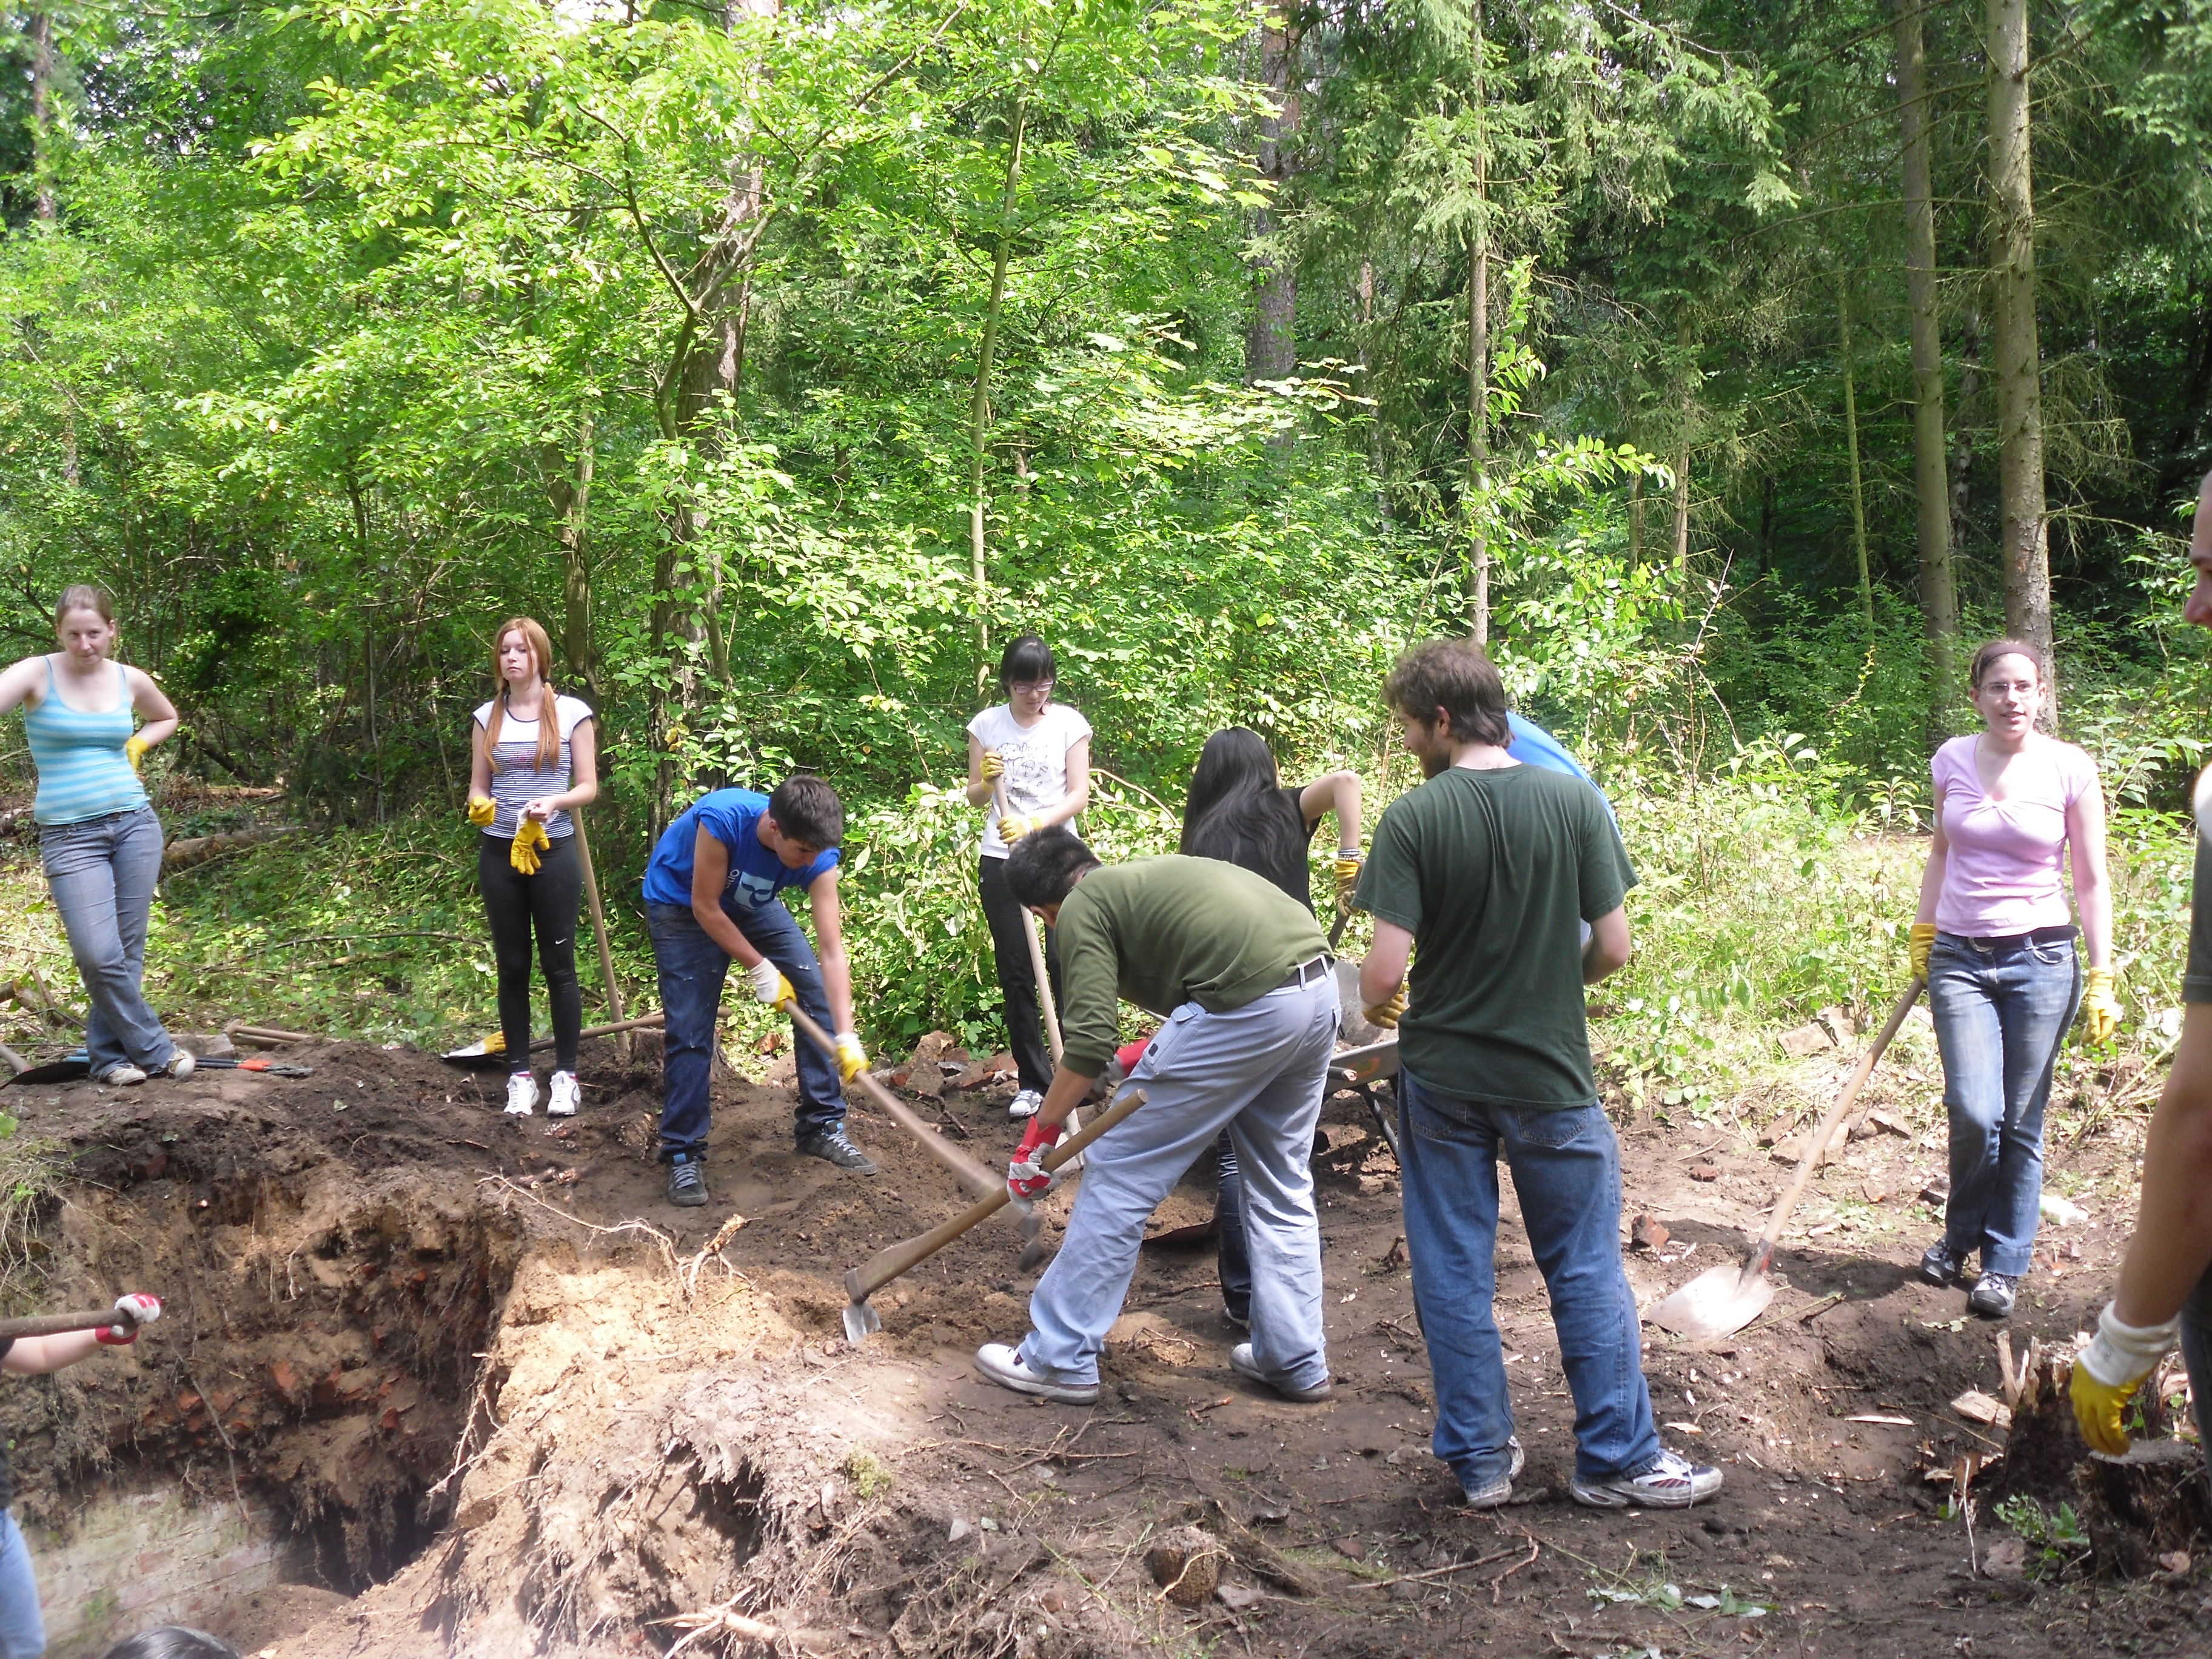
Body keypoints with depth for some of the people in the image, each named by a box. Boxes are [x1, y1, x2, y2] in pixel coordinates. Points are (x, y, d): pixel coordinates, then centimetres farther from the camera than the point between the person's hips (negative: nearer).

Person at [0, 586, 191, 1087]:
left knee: (128, 948, 4)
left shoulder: (131, 681, 7)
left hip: (134, 823, 3)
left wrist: (135, 746, 9)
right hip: (69, 834, -3)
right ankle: (154, 1050, 4)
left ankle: (110, 1054, 18)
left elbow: (167, 718, 28)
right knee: (98, 954, -13)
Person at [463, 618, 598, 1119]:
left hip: (553, 851, -3)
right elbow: (478, 787, 9)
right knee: (511, 966, 6)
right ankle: (520, 1076, 13)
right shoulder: (487, 717, 7)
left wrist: (553, 803, -21)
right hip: (499, 853, 3)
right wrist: (478, 806, -14)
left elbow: (588, 786, -2)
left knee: (558, 965, 1)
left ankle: (566, 1075, 9)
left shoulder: (571, 713, -2)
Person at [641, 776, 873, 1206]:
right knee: (689, 1028, -14)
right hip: (682, 903, -4)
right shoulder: (723, 818, -39)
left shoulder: (818, 857, -27)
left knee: (818, 994, -4)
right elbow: (705, 908, -27)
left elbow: (832, 951, -27)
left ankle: (823, 1127, 9)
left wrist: (846, 1036, -34)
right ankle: (683, 1155, -1)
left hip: (751, 904, 5)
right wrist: (759, 967, -21)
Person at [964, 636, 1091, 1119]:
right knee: (1016, 974, 4)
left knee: (1065, 961, -11)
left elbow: (1079, 794, -6)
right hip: (1001, 860, 2)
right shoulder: (986, 725, 3)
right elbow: (975, 798, 8)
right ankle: (1033, 1082, 11)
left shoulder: (1069, 723, -1)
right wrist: (986, 781, -15)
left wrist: (1033, 824, -20)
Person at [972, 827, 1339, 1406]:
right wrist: (1155, 1057, 38)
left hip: (1247, 1006, -9)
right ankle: (1297, 1361, 31)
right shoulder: (1147, 876, 28)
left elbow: (1089, 1040, -6)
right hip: (1321, 987, 9)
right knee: (1282, 1186, 24)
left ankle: (1059, 1359, 12)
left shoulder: (1083, 908, 4)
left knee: (1119, 1171, 5)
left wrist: (1040, 1134, 5)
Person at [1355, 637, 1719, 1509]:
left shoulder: (1412, 820, -13)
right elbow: (1614, 946, -6)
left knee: (1453, 1275, 11)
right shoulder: (1573, 800, -8)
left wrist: (1377, 1005, 6)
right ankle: (1617, 1459, 20)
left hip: (1441, 1079, -1)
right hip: (1551, 1078, 1)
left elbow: (1385, 971, -16)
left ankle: (1479, 1459, 20)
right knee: (1587, 1273, 12)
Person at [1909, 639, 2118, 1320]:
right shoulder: (1952, 760, 4)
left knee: (2021, 1123, 2)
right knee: (1974, 1112, -11)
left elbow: (2092, 881, 0)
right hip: (1960, 958, 1)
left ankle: (2003, 1263, 19)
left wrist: (2102, 978, -4)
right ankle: (1961, 1235, 16)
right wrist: (1922, 933, 17)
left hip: (2040, 960, -1)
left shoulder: (2070, 769, -4)